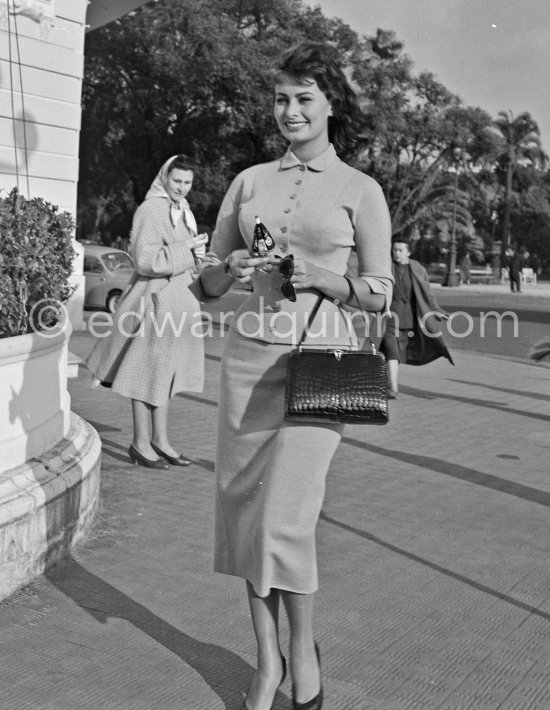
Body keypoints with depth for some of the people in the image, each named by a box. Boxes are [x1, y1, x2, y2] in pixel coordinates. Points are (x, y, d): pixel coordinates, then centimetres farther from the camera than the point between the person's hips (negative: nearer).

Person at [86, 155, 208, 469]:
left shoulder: (182, 210, 15)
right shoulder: (151, 210, -13)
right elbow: (146, 260, -22)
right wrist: (186, 250, -18)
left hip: (177, 299, 9)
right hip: (155, 298, -9)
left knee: (165, 372, 13)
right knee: (148, 372, -1)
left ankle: (160, 439, 22)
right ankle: (140, 443, 10)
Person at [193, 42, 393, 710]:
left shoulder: (361, 190, 4)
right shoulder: (250, 180, 12)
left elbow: (380, 295, 5)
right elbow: (207, 282, 14)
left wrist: (319, 277, -12)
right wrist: (232, 267, -8)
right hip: (248, 352, 4)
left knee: (285, 516, -8)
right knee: (244, 506, 4)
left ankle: (303, 651, 20)